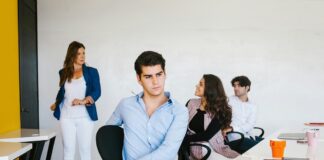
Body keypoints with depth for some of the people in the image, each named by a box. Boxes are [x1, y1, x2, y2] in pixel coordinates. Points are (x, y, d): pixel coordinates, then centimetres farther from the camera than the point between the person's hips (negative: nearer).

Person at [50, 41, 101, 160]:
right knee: (68, 150, 2)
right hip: (66, 117, 1)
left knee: (85, 149, 2)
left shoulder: (91, 72, 4)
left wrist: (84, 101, -21)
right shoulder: (64, 73, 8)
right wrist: (56, 104, 28)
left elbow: (97, 92, -6)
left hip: (85, 117, -1)